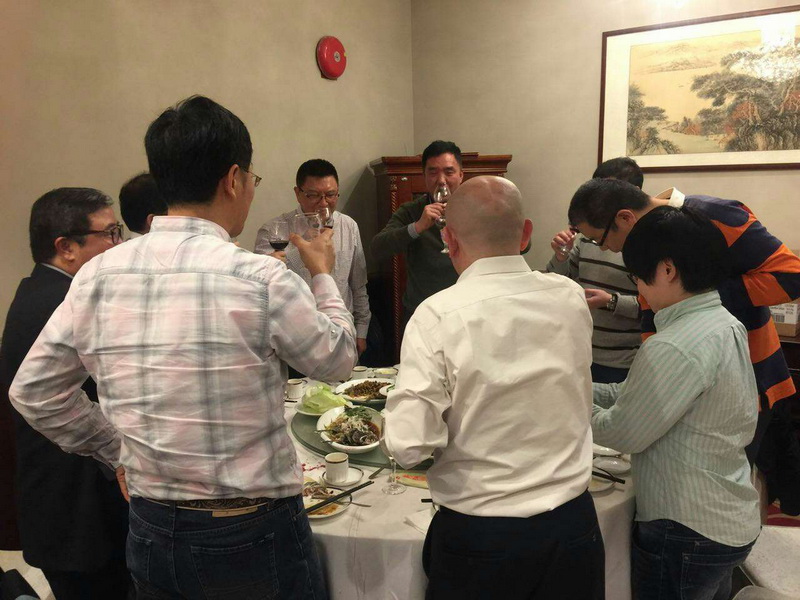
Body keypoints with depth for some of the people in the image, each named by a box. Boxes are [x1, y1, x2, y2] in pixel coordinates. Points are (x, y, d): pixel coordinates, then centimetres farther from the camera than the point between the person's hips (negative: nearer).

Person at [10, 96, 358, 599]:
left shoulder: (97, 275, -7)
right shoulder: (262, 278, -22)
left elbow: (34, 391, 4)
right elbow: (338, 359, -5)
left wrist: (117, 450, 13)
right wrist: (324, 275, 10)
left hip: (150, 534, 5)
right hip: (253, 538, -4)